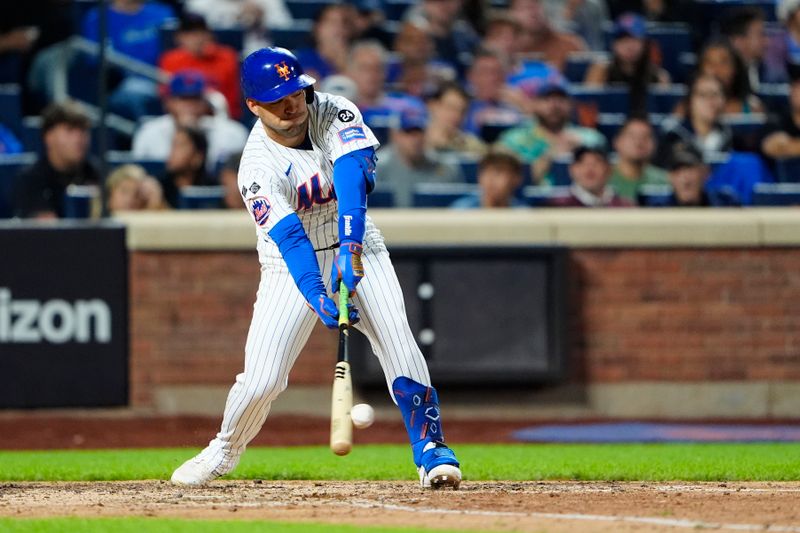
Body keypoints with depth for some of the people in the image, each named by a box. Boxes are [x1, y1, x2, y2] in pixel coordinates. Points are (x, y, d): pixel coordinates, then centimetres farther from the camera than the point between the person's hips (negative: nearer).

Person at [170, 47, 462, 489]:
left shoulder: (335, 114, -16)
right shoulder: (257, 167, -21)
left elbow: (352, 175, -32)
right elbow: (289, 237, -31)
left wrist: (351, 249, -48)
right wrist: (318, 298, -47)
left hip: (355, 248, 2)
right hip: (292, 265, -2)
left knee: (397, 341, -20)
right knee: (262, 378, -9)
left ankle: (430, 450, -10)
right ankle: (224, 452, 19)